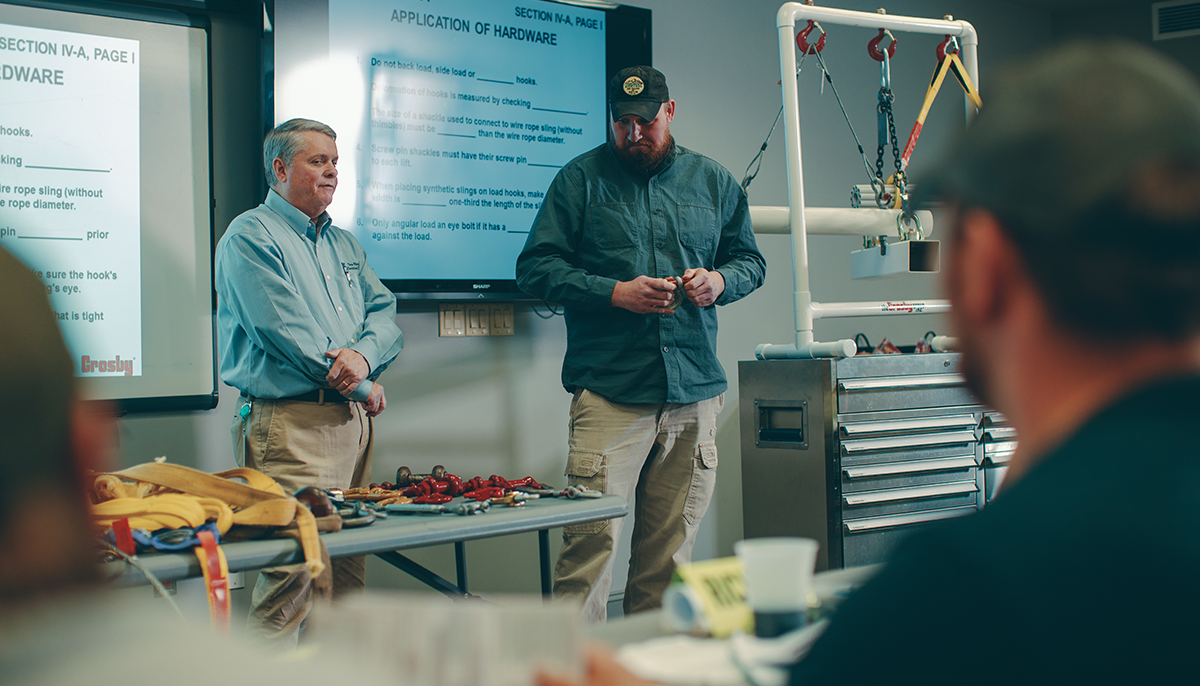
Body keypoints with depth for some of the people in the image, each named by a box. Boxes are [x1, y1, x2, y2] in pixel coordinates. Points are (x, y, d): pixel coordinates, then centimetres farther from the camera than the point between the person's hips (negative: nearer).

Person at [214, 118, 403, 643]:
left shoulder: (343, 243, 22)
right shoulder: (251, 236, -3)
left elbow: (384, 310, 14)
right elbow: (286, 332, -13)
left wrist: (364, 354, -9)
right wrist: (363, 388, -7)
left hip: (353, 422, 8)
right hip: (292, 426, -8)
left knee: (349, 574, 8)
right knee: (290, 577, -12)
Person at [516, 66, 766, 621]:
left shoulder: (713, 182, 15)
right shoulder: (581, 179, 4)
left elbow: (750, 260, 23)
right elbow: (536, 267, 0)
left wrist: (721, 280, -1)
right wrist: (615, 293, -12)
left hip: (695, 390, 4)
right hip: (609, 389, -4)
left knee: (671, 543, 7)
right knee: (593, 535, -12)